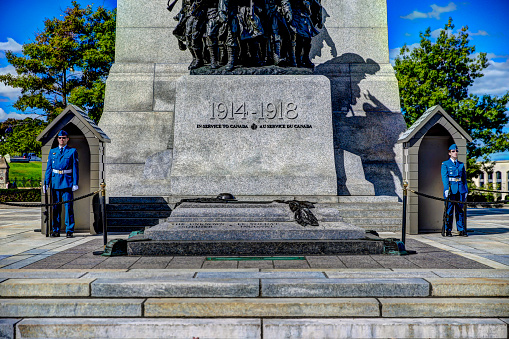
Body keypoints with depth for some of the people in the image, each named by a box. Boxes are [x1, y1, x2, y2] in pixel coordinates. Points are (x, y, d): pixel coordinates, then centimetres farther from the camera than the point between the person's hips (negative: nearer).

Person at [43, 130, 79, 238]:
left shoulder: (72, 151, 4)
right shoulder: (52, 151, 13)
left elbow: (75, 168, 1)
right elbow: (48, 168, 12)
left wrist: (75, 183, -7)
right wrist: (46, 183, 5)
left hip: (67, 182, -3)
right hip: (55, 182, 3)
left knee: (68, 206, -6)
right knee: (56, 207, 6)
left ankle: (69, 230, -1)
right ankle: (55, 230, 12)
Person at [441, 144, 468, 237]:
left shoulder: (461, 164, 15)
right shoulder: (445, 164, 3)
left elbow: (464, 178, 15)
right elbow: (444, 177, -7)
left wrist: (466, 190, 9)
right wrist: (446, 189, -18)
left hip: (460, 189, 4)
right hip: (450, 189, -4)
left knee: (460, 210, 5)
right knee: (449, 210, -3)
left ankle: (461, 230, 10)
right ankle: (448, 230, 4)